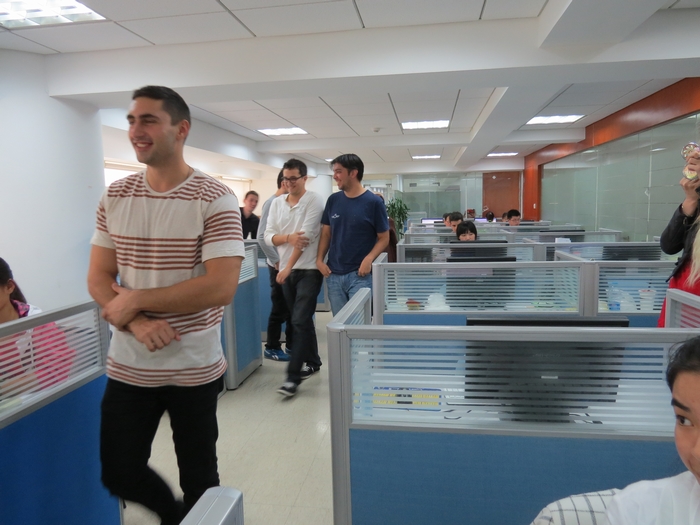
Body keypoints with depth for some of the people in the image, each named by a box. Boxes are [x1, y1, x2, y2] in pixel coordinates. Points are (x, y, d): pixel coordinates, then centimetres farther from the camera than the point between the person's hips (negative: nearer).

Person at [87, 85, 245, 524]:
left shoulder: (215, 199, -13)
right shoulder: (115, 198, 3)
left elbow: (221, 288, -21)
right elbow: (99, 280, 2)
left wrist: (136, 300, -16)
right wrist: (136, 323, -16)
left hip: (195, 369, -4)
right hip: (127, 367, 5)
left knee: (199, 478, 14)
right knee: (119, 475, 16)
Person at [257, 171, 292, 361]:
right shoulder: (272, 203, -12)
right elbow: (262, 237, -17)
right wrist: (277, 261, -15)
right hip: (280, 266, -7)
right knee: (280, 309, 2)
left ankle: (291, 345, 26)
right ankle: (271, 348, 17)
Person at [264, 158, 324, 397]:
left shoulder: (314, 201, -9)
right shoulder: (276, 203, 9)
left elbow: (306, 235, -16)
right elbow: (268, 236, 2)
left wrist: (287, 268, -18)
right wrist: (289, 237, -19)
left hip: (309, 270, -6)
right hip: (286, 270, 6)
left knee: (299, 321, -9)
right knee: (302, 320, 15)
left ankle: (293, 376, -4)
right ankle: (313, 361, 31)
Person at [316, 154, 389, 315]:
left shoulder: (374, 202, -7)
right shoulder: (333, 200, 6)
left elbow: (384, 238, -3)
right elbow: (326, 233, 12)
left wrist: (369, 259, -19)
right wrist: (320, 259, -2)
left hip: (360, 274, -4)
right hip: (334, 274, 4)